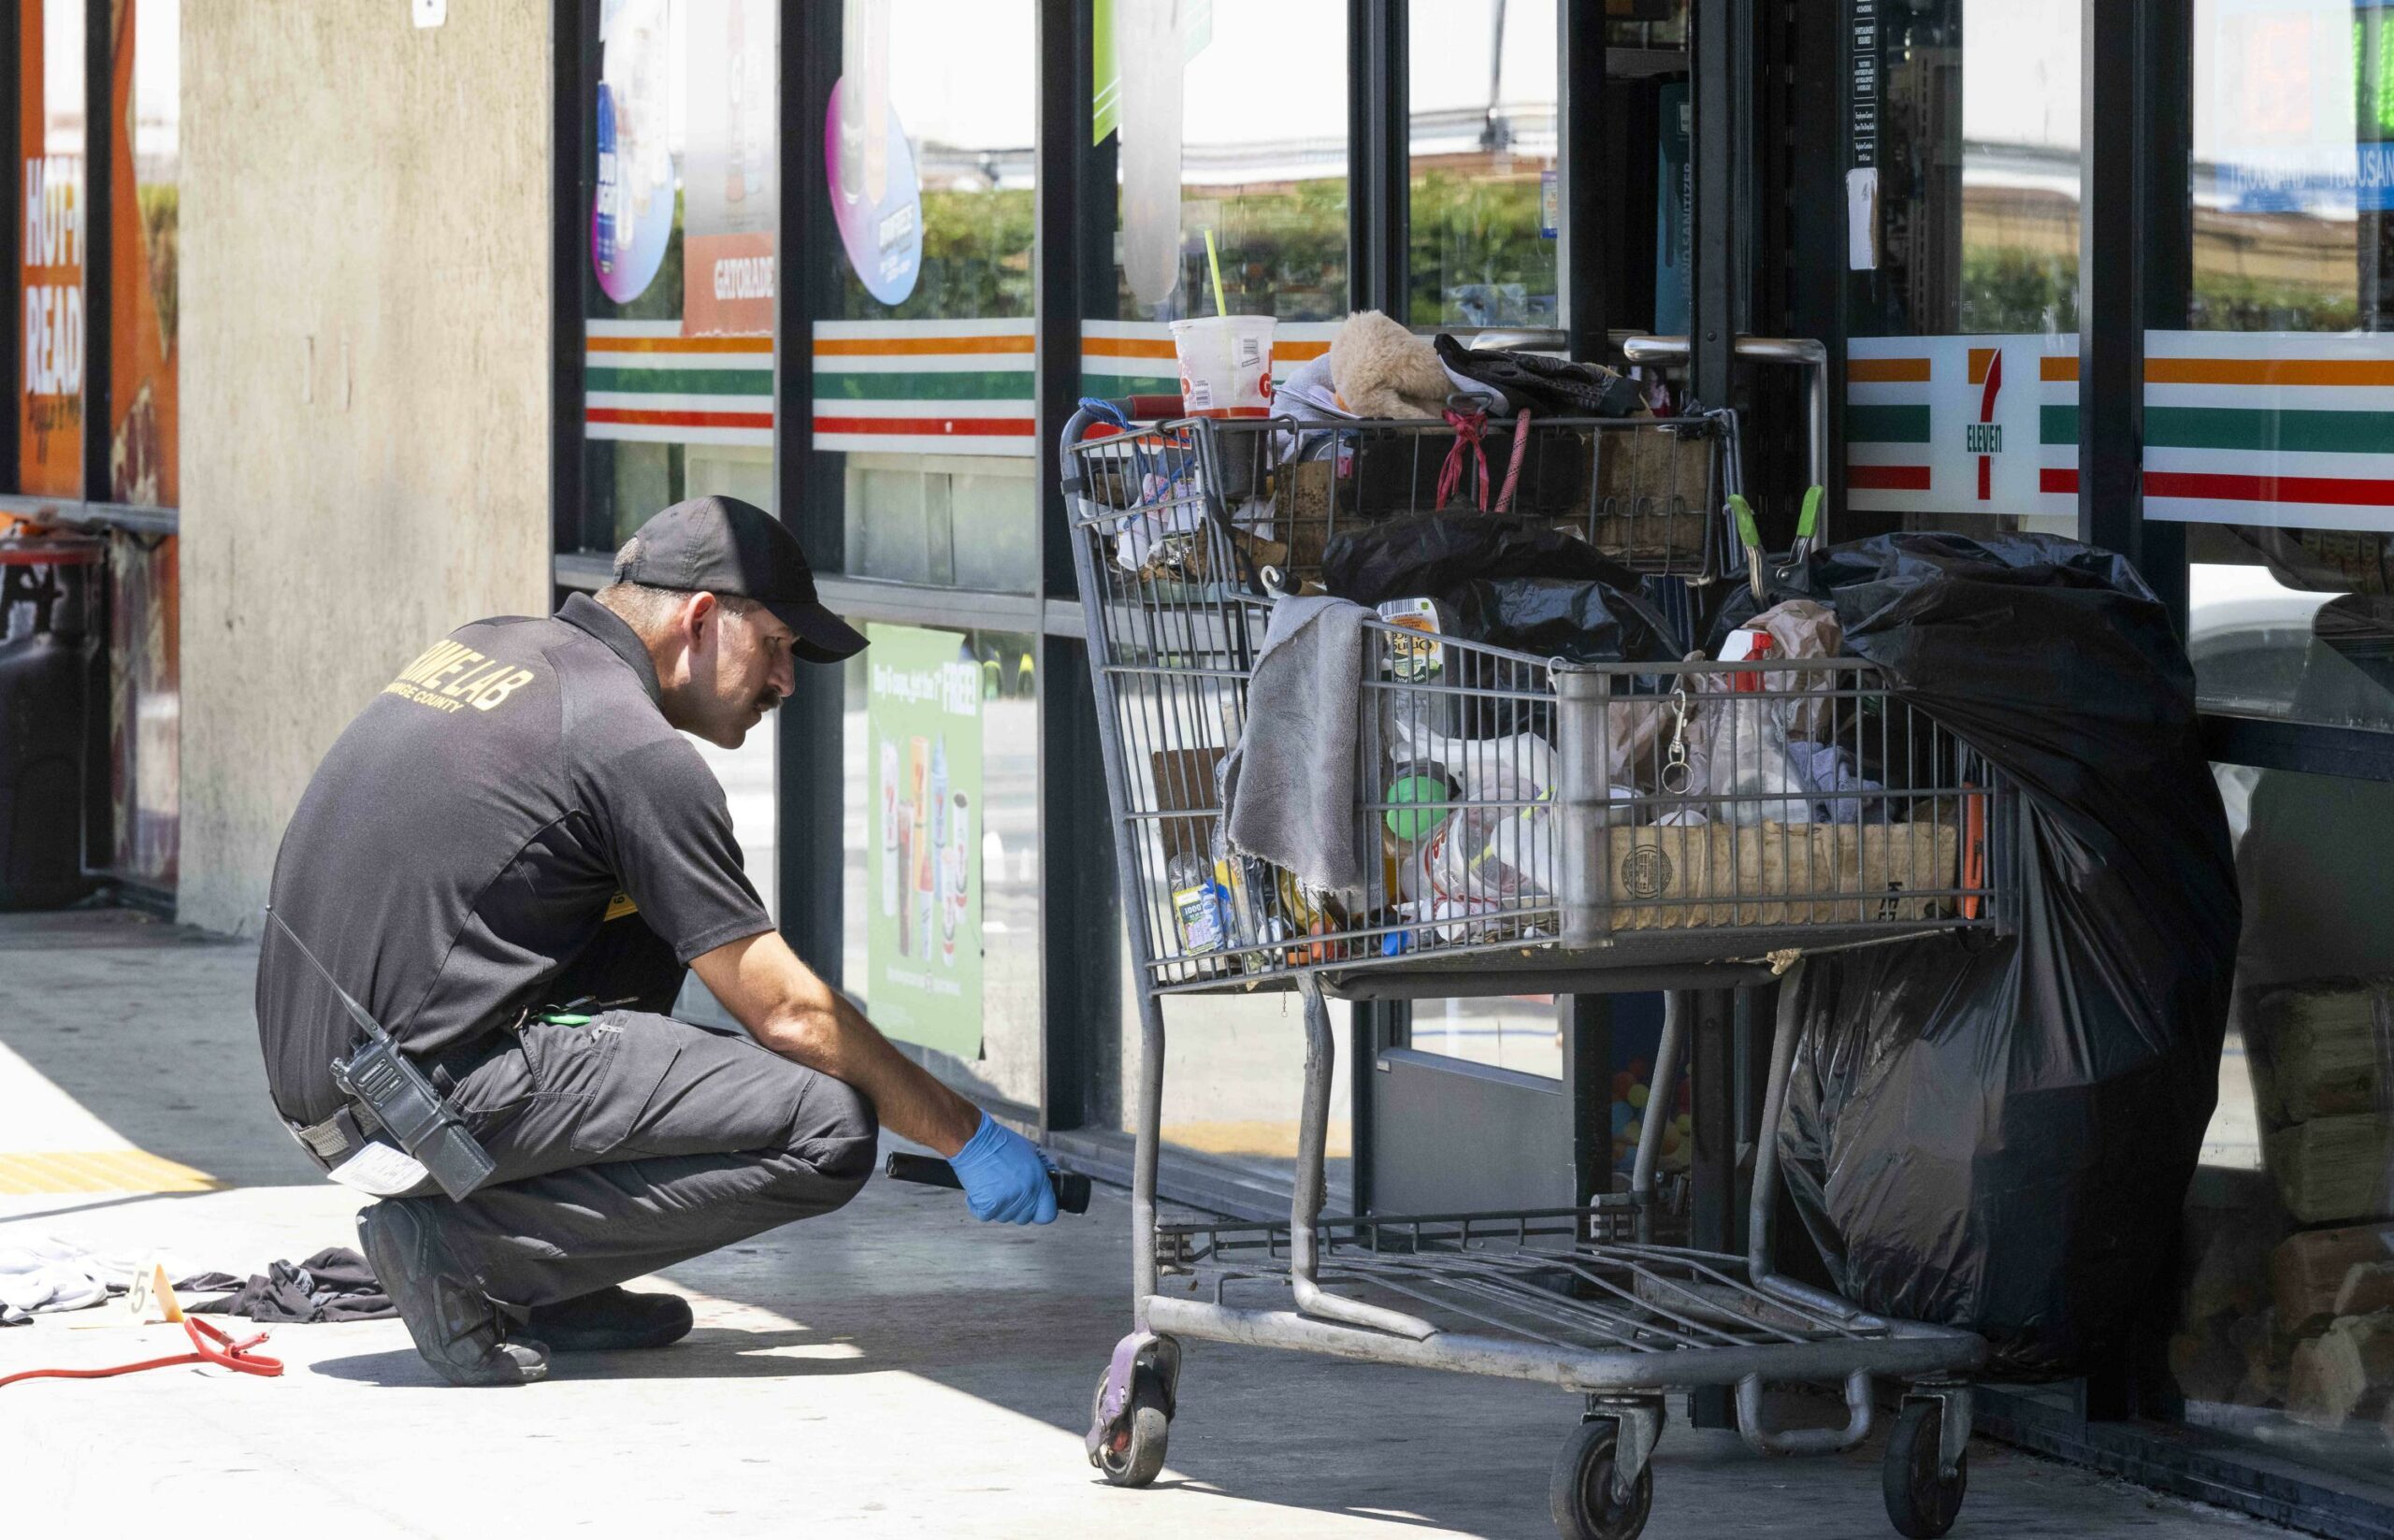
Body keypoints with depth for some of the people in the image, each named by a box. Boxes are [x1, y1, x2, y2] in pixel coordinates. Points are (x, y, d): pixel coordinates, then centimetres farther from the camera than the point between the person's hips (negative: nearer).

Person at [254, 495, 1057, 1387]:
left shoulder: (487, 645, 16)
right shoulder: (633, 746, -9)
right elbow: (790, 1014, -7)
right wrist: (968, 1138, 4)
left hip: (310, 1089, 9)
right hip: (431, 1100, -9)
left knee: (649, 931, 27)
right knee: (828, 1131, -10)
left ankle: (540, 1284, 16)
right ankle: (463, 1249, -9)